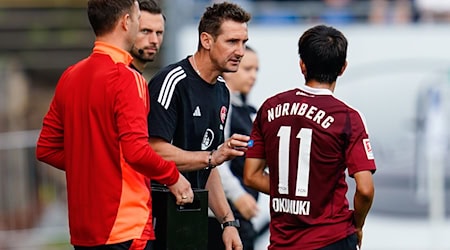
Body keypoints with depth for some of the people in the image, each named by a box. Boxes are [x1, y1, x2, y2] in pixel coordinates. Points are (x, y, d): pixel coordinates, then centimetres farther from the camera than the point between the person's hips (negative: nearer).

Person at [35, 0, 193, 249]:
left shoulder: (70, 76, 9)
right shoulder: (125, 78, -14)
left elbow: (46, 149, 13)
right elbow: (136, 151, -23)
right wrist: (173, 177, -7)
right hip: (125, 229, -8)